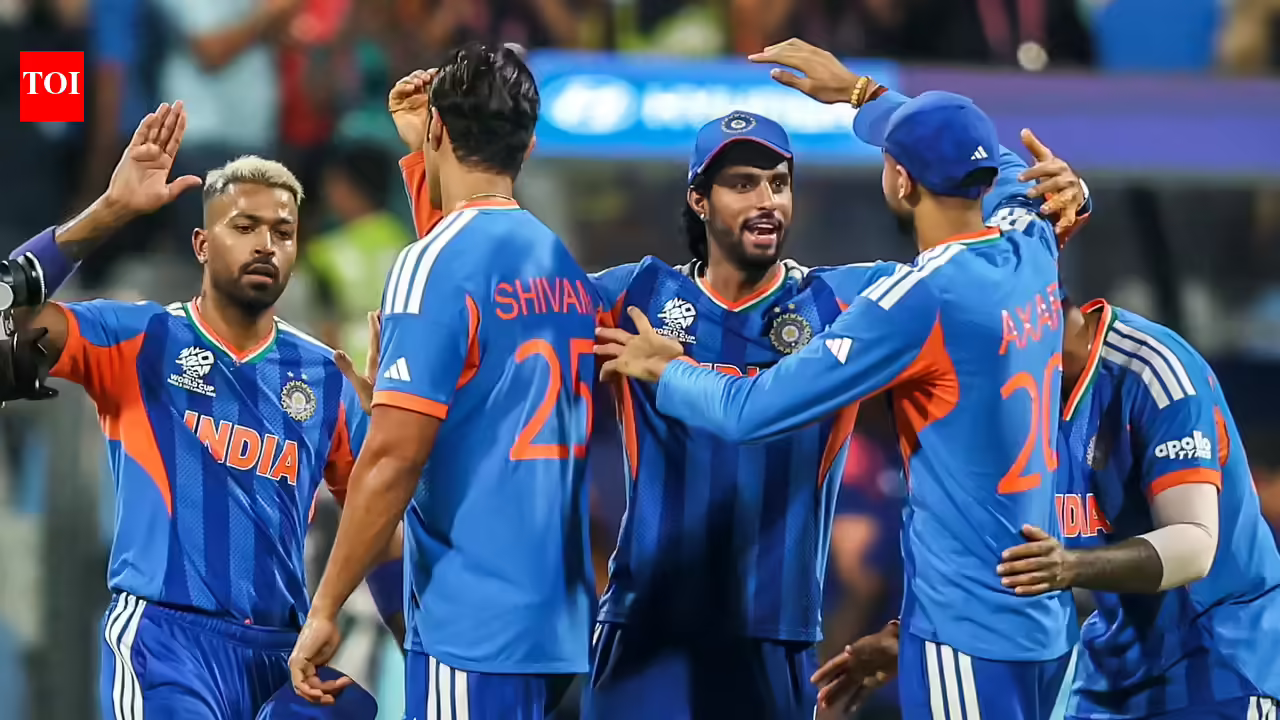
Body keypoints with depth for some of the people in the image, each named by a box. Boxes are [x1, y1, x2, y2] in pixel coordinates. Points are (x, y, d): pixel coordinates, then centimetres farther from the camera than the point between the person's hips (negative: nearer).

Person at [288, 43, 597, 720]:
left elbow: (392, 458, -16)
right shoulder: (564, 265, 12)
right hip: (557, 620, 8)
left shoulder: (435, 264, -11)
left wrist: (325, 608, -10)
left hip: (475, 624, -8)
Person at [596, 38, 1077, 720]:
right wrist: (860, 93, 38)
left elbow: (750, 412, -13)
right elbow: (964, 155, 30)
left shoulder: (921, 296, -16)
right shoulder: (1032, 244, 4)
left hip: (966, 627, -8)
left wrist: (663, 369, 5)